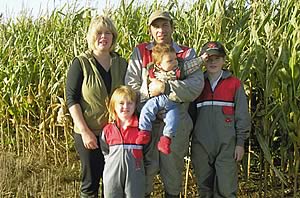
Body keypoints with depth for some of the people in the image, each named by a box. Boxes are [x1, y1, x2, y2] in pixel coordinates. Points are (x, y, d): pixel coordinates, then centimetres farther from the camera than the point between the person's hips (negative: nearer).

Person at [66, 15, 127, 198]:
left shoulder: (121, 63, 4)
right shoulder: (81, 63, -7)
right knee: (91, 181, 8)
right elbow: (72, 99, -10)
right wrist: (84, 131, -16)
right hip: (89, 134, -3)